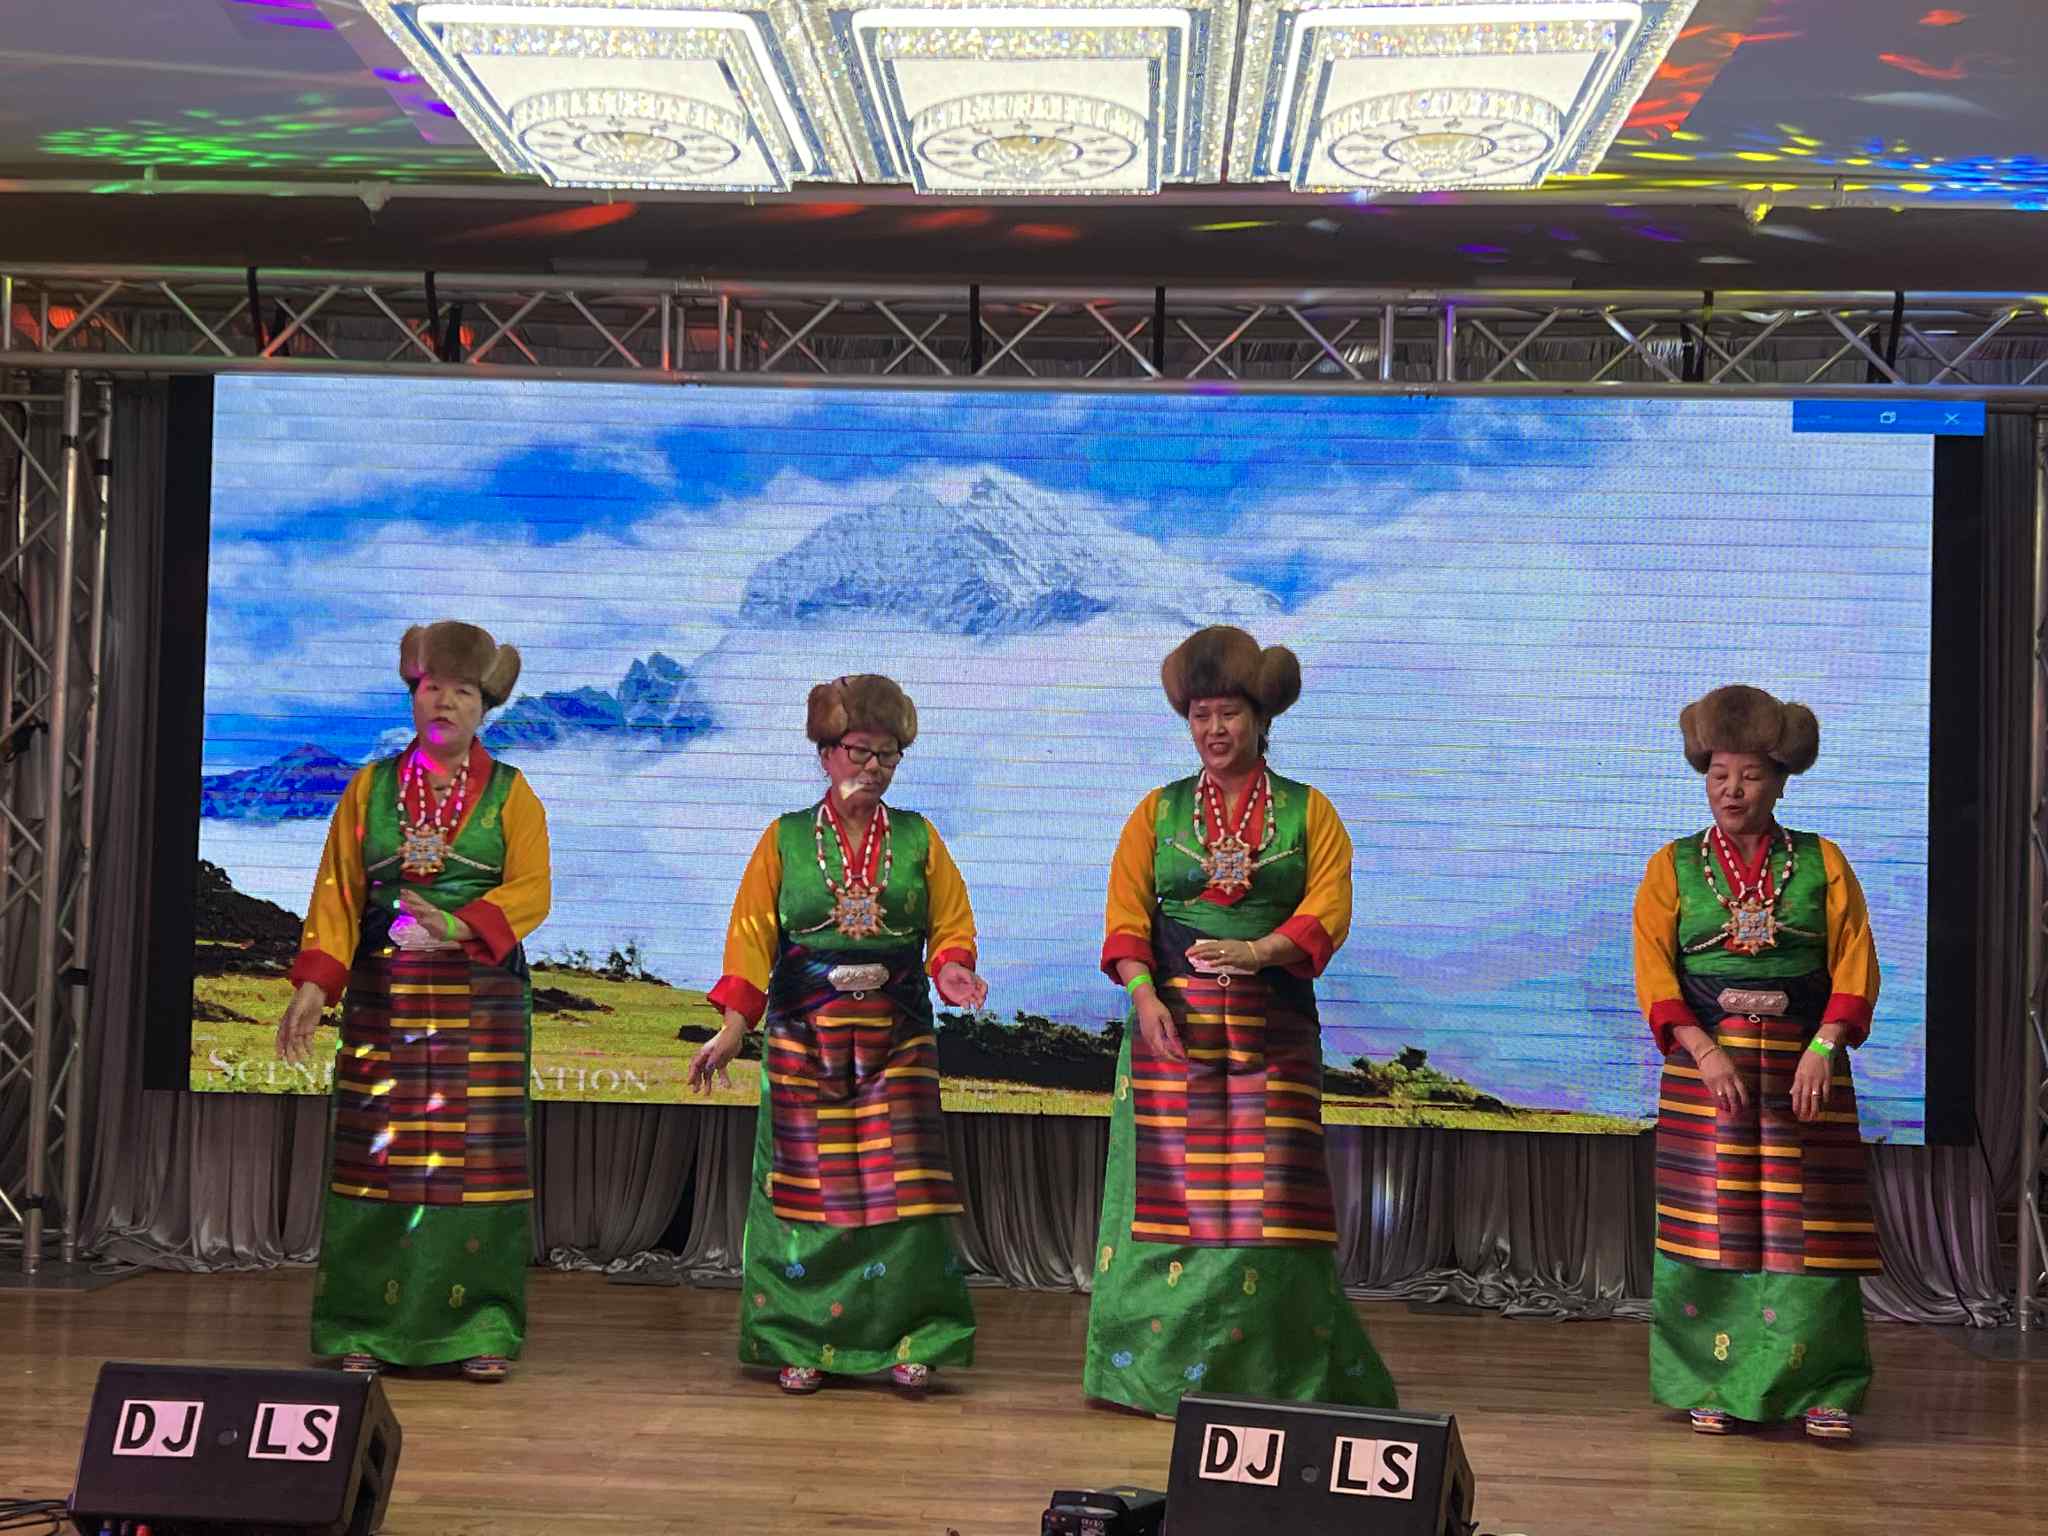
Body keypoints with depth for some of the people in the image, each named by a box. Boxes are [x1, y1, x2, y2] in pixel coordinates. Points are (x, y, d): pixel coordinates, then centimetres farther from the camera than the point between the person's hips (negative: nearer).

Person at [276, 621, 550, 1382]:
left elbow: (531, 890, -7)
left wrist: (458, 926, -24)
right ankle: (365, 1330, 8)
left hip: (480, 995, -1)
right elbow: (336, 893, 6)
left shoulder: (510, 794, 7)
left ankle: (481, 1332, 4)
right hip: (382, 995, 1)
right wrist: (314, 984, -7)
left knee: (477, 1158, -3)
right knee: (377, 1155, 0)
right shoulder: (370, 786, 11)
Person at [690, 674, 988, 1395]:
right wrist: (733, 1027, -8)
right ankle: (802, 1344, 11)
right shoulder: (784, 839, 6)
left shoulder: (919, 840, 10)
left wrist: (952, 970, -14)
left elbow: (951, 924, 9)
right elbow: (751, 934, 2)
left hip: (897, 1043, 1)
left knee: (901, 1190, -6)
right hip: (803, 1039, 0)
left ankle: (906, 1342, 3)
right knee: (808, 1188, 1)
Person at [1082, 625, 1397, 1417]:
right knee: (1173, 1188, -2)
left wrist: (1258, 951, -21)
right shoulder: (1156, 812, 12)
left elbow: (1329, 908, -3)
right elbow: (1125, 913, 4)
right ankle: (1162, 1370, 6)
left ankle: (1281, 1371, 4)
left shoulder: (1308, 812, 9)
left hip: (1272, 1025, -1)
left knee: (1269, 1193, -4)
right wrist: (1143, 991, -14)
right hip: (1173, 1022, 1)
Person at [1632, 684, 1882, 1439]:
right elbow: (1654, 968, -2)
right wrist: (1705, 1051, -15)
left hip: (1803, 1067, 0)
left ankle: (1821, 1390, 4)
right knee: (1711, 1224, -2)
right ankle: (1714, 1386, 7)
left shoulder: (1822, 864, 9)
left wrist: (1824, 1049, -14)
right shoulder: (1673, 866, 8)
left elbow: (1855, 965, 1)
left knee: (1807, 1225, -3)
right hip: (1705, 1062, 0)